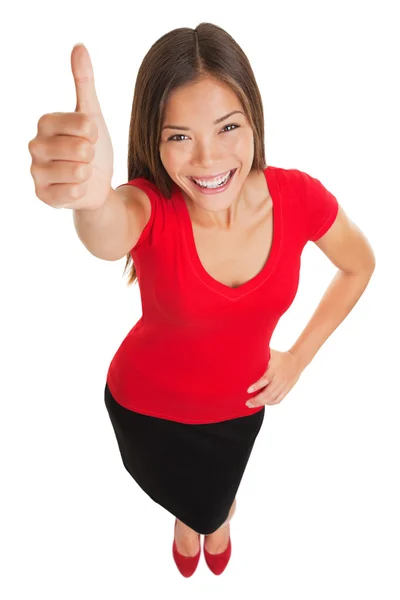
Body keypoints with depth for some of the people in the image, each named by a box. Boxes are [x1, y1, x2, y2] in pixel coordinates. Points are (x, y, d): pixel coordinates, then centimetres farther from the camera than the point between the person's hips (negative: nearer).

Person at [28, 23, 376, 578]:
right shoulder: (152, 208, -32)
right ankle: (188, 517, 72)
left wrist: (299, 358, -8)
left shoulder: (298, 197, -25)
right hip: (146, 404, -1)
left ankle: (215, 518, 72)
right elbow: (110, 234, -57)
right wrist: (91, 197, -81)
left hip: (238, 403, 2)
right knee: (179, 495, 31)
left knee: (212, 505, 32)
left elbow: (359, 266, -5)